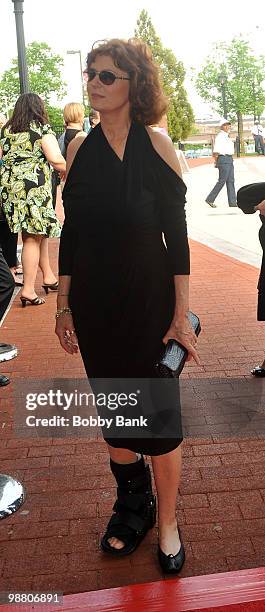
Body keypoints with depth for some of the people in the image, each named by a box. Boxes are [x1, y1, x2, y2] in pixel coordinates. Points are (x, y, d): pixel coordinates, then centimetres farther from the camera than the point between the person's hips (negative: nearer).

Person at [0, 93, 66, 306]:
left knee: (40, 232, 16)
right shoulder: (42, 128, -3)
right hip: (35, 186, -6)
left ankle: (48, 277, 24)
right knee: (33, 237, -1)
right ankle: (28, 289, -1)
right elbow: (56, 160, -12)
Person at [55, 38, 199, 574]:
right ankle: (132, 505, 38)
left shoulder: (156, 145, -6)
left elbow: (176, 234, -7)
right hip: (93, 303, 4)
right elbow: (70, 233, 7)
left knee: (159, 414, 6)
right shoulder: (80, 149, 4)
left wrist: (181, 314, -10)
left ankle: (167, 523, 27)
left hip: (149, 302, -3)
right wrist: (63, 305, 6)